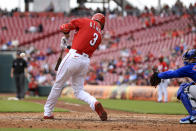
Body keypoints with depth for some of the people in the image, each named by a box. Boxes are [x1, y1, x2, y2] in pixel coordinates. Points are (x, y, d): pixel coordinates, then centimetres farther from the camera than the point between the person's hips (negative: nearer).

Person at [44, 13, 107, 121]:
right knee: (78, 91, 11)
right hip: (86, 62, 5)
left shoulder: (86, 22, 4)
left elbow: (65, 27, 3)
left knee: (58, 84, 9)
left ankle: (47, 112, 16)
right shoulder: (99, 35, 17)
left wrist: (66, 36, 24)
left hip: (74, 57, -5)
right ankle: (95, 103, -17)